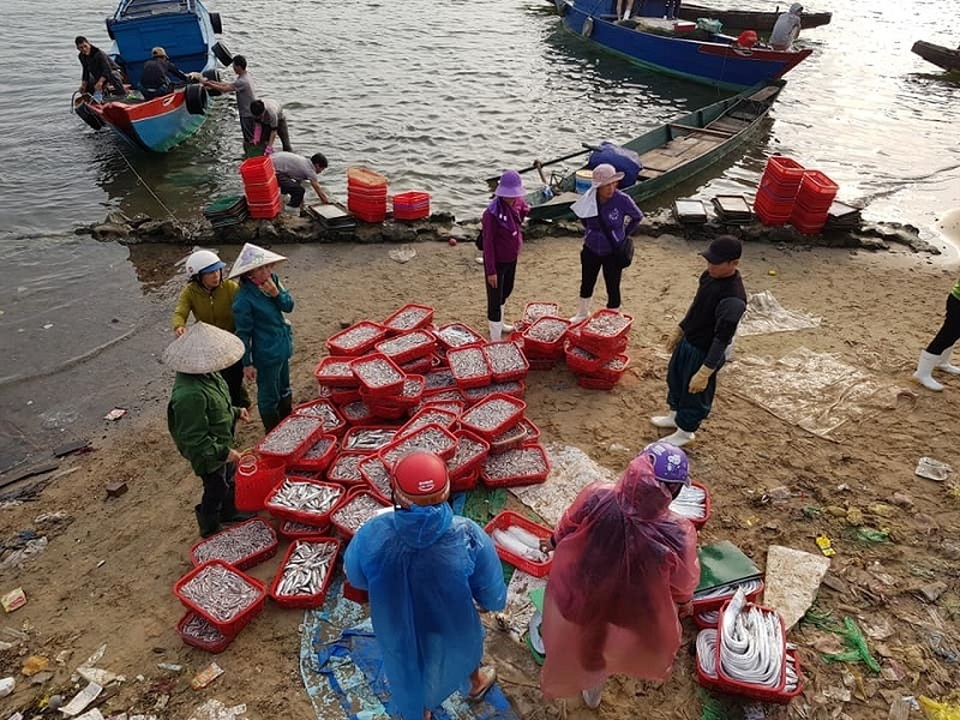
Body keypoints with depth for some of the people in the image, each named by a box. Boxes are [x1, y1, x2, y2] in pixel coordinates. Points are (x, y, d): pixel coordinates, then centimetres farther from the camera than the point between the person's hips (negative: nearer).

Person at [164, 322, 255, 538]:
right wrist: (223, 452, -27)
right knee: (216, 490, 16)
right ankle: (210, 530, 43)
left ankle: (229, 512, 56)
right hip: (208, 455, -9)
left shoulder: (206, 374, -10)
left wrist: (235, 412, 5)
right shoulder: (190, 395, -40)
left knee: (229, 479, 30)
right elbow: (194, 439, -32)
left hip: (222, 443, 9)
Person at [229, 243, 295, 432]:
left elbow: (289, 306, -2)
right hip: (266, 354, -7)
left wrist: (276, 293, -22)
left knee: (285, 390, 26)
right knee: (269, 398, 12)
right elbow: (243, 333, -17)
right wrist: (247, 363, -11)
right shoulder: (243, 299, -24)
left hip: (284, 345, 7)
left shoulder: (273, 279, -7)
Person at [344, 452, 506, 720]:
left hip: (400, 634, 0)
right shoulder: (469, 537, -34)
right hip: (452, 630, 1)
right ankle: (475, 684, 67)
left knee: (410, 672, 32)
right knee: (463, 649, 36)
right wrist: (486, 605, 5)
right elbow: (493, 597, -18)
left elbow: (355, 578, -9)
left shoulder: (372, 535, -32)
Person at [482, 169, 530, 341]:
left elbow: (525, 210, 21)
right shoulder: (492, 213, -27)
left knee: (506, 292, 26)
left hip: (512, 258, 8)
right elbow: (487, 243, -23)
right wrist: (491, 271, -21)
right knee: (495, 299, 3)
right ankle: (495, 338, 16)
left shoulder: (518, 203, -7)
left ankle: (499, 324, 49)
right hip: (497, 262, -8)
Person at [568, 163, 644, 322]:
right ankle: (582, 313, 45)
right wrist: (590, 231, 7)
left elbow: (638, 217, -3)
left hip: (613, 252, -3)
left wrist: (624, 234, -2)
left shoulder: (622, 200, -22)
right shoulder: (589, 200, -15)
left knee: (612, 288, 7)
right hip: (591, 250, 3)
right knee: (586, 284, 21)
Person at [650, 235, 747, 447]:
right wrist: (679, 330, 19)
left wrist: (705, 373, -26)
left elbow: (723, 339, -29)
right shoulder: (709, 275, -7)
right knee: (674, 378, 27)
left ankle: (685, 431, 39)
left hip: (704, 351, -9)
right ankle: (675, 415, 53)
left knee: (694, 392, 13)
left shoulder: (733, 299, -34)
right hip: (688, 340, 9)